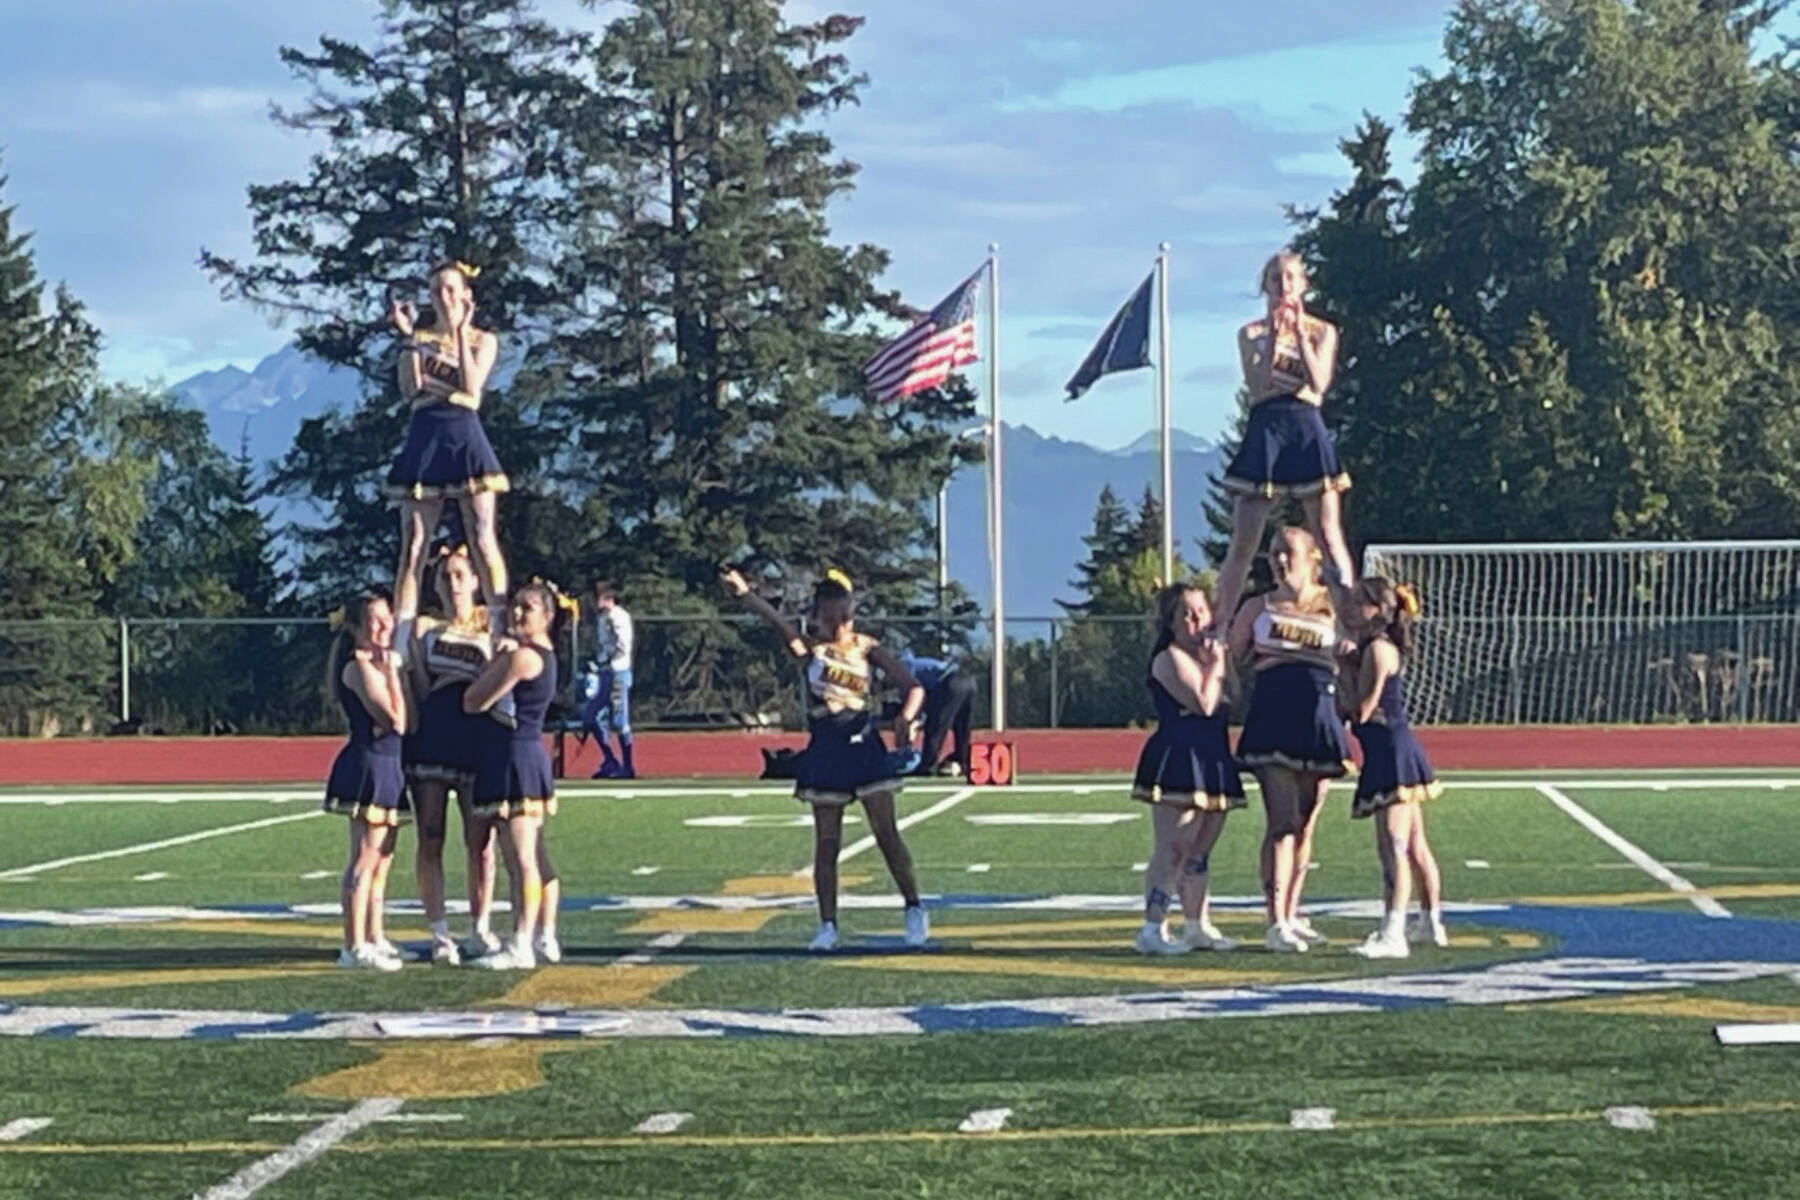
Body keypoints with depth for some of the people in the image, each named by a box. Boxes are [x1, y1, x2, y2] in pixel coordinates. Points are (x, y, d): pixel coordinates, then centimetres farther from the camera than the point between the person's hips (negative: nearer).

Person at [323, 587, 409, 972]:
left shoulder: (379, 663, 15)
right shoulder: (360, 666, -14)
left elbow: (402, 720, 14)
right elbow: (396, 719, -20)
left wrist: (393, 668, 12)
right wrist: (392, 672, -16)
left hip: (387, 767, 10)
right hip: (368, 766, -10)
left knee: (382, 858, 16)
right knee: (366, 858, -9)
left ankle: (375, 939, 24)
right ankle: (354, 946, -7)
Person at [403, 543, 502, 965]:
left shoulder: (491, 629, 10)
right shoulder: (423, 629, 8)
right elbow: (419, 691, 1)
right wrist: (412, 642, -8)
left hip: (476, 743, 0)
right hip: (431, 738, 0)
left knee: (481, 841, 2)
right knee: (430, 840, -1)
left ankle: (481, 928, 13)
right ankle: (439, 933, 4)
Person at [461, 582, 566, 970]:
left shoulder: (522, 656, -15)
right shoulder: (545, 656, 15)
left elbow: (474, 702, -11)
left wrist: (496, 658, -1)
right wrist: (501, 657, 11)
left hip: (515, 754, -11)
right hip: (529, 752, 11)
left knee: (521, 857, -12)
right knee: (534, 856, 16)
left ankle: (521, 946, -14)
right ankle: (545, 938, 22)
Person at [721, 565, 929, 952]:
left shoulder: (868, 650, 0)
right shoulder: (810, 648, 0)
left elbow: (914, 687, 0)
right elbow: (777, 622, -18)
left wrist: (905, 719, -20)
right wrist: (744, 593, -35)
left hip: (864, 748, -1)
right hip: (825, 754, 1)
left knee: (887, 834, -1)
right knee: (826, 843, 4)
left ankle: (914, 910, 12)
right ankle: (827, 925, 9)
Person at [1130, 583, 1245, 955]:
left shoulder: (1207, 656, 19)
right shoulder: (1170, 658, -9)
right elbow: (1203, 703, -19)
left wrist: (1218, 662, 7)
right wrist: (1216, 665, -8)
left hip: (1210, 762, 9)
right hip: (1176, 760, -9)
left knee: (1199, 850, 13)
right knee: (1172, 848, -13)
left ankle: (1198, 926, 20)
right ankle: (1153, 928, -14)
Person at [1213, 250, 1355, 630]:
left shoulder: (1322, 331, 8)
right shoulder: (1251, 334, 7)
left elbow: (1319, 383, -8)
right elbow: (1258, 384, -7)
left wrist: (1299, 332, -12)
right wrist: (1273, 335, -14)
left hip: (1307, 431, 0)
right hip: (1265, 431, 0)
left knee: (1329, 538, -1)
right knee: (1243, 543, -2)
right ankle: (1221, 625, 4)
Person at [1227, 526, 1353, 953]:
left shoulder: (1332, 608, 9)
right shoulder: (1258, 608, 9)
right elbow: (1229, 659, 13)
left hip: (1318, 720, 2)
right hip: (1272, 721, -2)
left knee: (1305, 824, 7)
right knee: (1282, 821, -10)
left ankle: (1292, 916, 18)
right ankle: (1276, 923, -13)